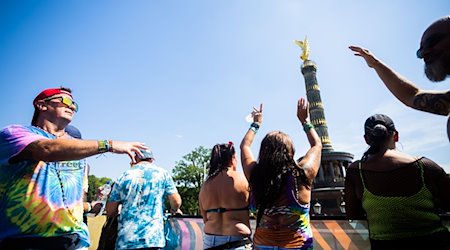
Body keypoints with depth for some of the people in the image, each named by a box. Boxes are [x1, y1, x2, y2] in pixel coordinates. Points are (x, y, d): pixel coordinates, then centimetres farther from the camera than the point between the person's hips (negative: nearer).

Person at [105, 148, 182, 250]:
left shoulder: (123, 177, 8)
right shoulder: (162, 173, 3)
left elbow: (110, 211, 12)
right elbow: (176, 201, -3)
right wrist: (174, 210, 19)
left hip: (124, 241, 3)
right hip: (151, 239, -2)